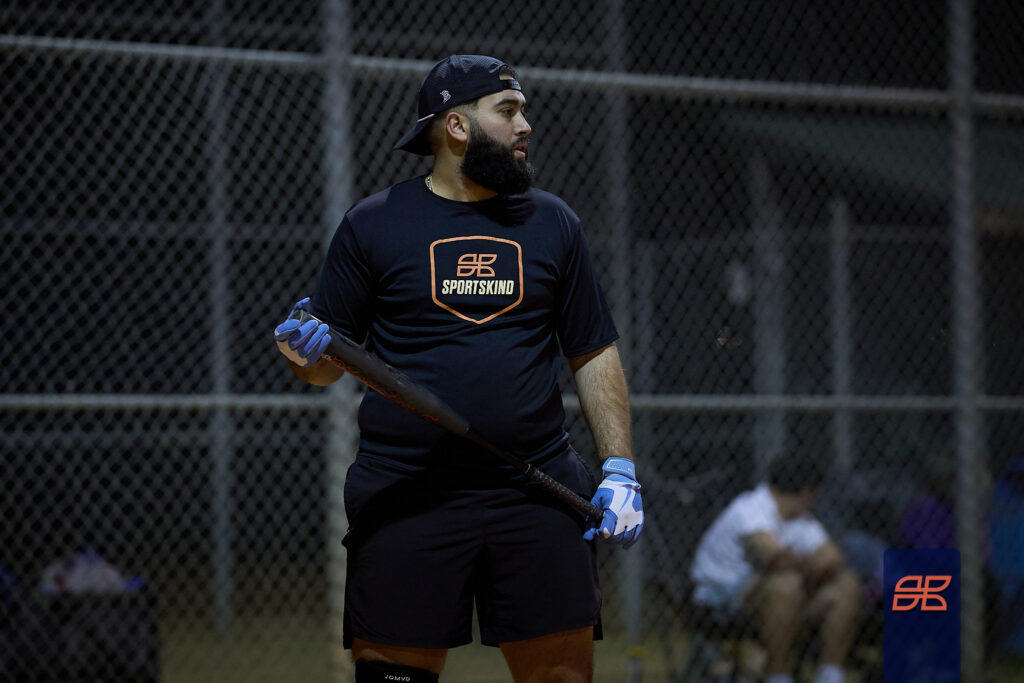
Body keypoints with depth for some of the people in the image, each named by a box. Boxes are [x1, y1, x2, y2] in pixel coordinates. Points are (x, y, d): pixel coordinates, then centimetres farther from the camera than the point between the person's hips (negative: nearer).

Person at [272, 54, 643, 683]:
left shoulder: (554, 224, 12)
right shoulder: (373, 225, 5)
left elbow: (595, 355, 13)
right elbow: (328, 365, 7)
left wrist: (620, 469, 2)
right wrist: (309, 354, -16)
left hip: (538, 492, 2)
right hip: (404, 501, -2)